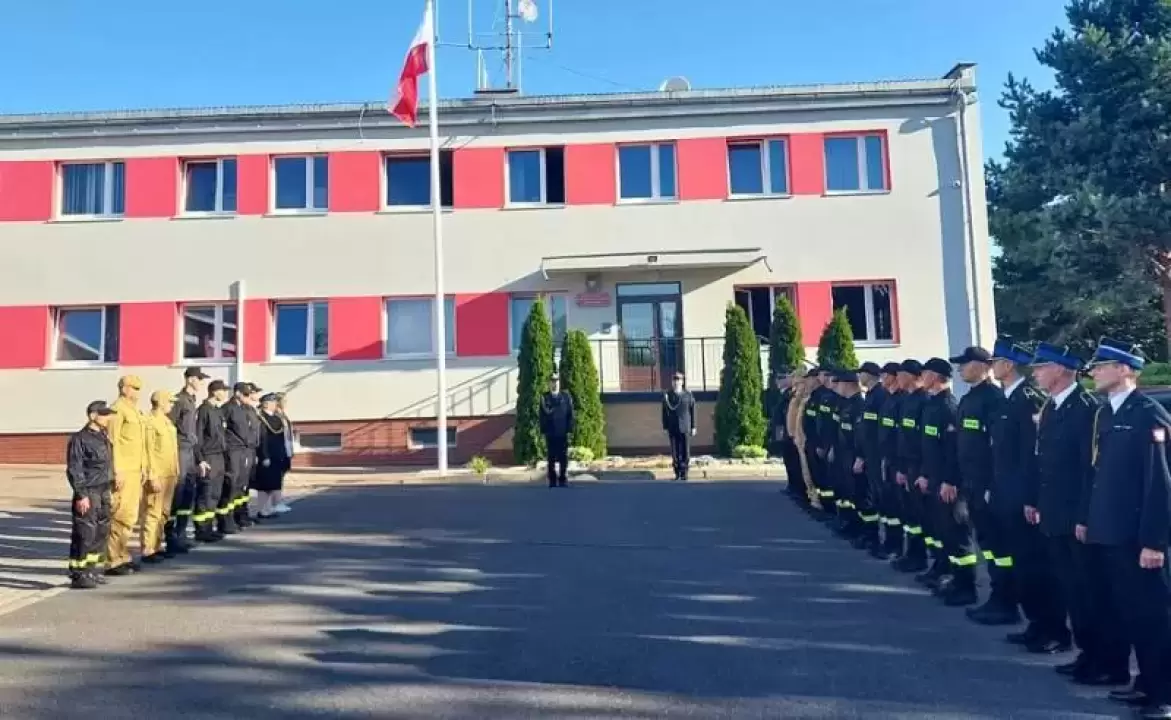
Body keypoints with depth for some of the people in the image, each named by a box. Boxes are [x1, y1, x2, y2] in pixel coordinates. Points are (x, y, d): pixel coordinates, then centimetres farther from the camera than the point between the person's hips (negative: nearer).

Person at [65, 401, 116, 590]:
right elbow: (74, 470, -15)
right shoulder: (80, 439, -12)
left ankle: (90, 570, 23)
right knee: (85, 534, -5)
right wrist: (81, 495, -18)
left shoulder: (103, 437, 13)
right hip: (89, 493, -8)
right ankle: (78, 575, 3)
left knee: (101, 532, 13)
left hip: (104, 492, 9)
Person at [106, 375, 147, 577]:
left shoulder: (136, 411, 17)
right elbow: (112, 442, -17)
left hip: (135, 471, 9)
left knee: (131, 516, 14)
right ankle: (113, 561, 0)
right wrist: (117, 471, -20)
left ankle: (123, 556, 24)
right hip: (122, 473, -9)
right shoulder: (117, 410, -11)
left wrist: (143, 466, 17)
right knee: (122, 516, -7)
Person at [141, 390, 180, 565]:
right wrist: (152, 476, -18)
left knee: (164, 513, 12)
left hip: (170, 474, 9)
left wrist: (176, 472, 17)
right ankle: (147, 551, -2)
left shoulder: (167, 421, 16)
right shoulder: (150, 422, -11)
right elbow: (149, 452, -15)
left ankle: (157, 546, 20)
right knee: (153, 513, -6)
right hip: (157, 476, -9)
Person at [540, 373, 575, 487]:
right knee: (551, 458, 2)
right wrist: (543, 431, -3)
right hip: (550, 433, 0)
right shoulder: (544, 398, 6)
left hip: (563, 433, 0)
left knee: (564, 458, 1)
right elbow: (542, 416, 4)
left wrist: (569, 430, -3)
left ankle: (563, 480, 7)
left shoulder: (566, 397, 8)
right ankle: (553, 481, 7)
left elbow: (570, 415, 5)